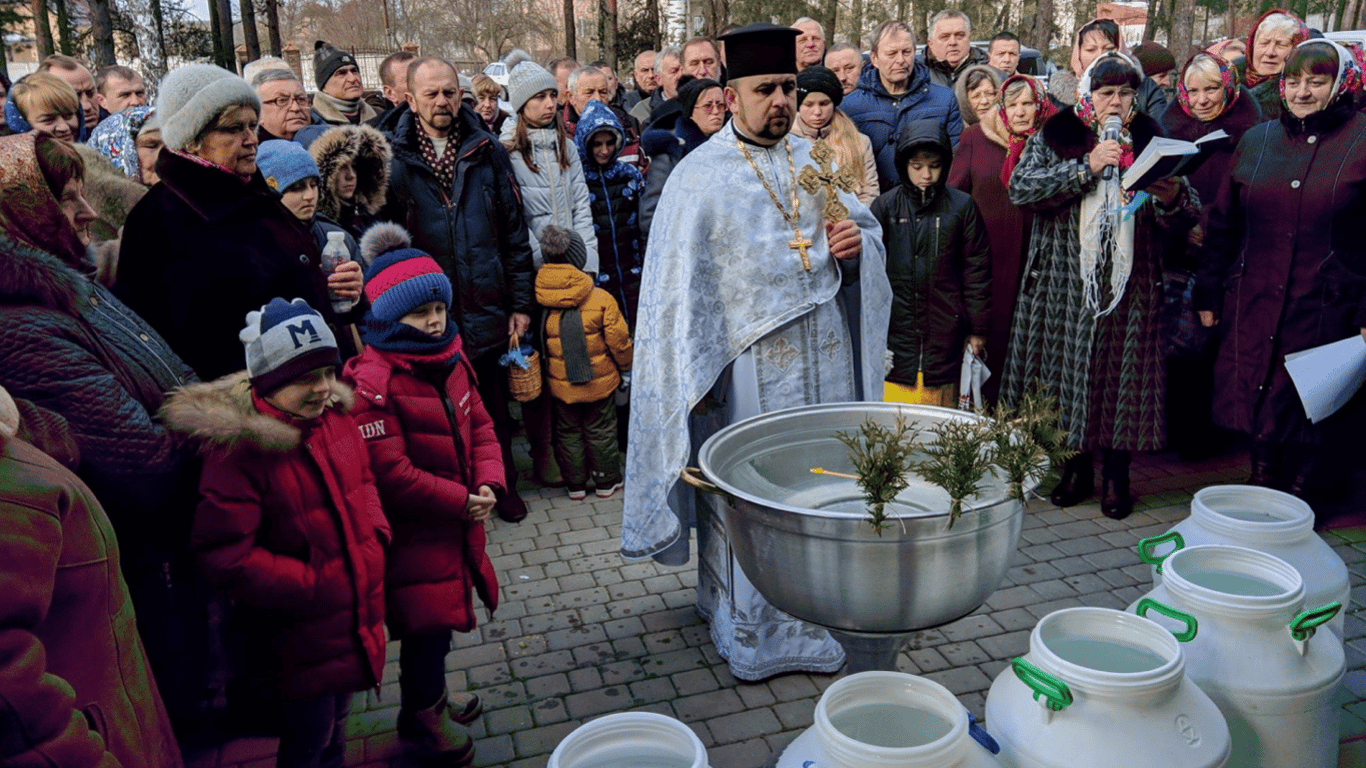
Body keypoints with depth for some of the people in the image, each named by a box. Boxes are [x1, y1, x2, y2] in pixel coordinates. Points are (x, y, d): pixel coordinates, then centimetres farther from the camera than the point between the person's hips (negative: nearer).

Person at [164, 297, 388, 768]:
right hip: (300, 634, -6)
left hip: (356, 616, 6)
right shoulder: (238, 447, -24)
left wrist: (377, 536, -3)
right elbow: (226, 556, -24)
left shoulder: (332, 416, -3)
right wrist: (312, 585, -22)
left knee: (335, 716, 26)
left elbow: (363, 482, 13)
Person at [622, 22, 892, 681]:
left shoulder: (813, 160, 9)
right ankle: (751, 628, 23)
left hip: (822, 361, 5)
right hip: (749, 368, -5)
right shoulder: (700, 176, -6)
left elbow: (866, 228, 15)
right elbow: (680, 284, -8)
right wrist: (696, 376, -11)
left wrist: (855, 245, -9)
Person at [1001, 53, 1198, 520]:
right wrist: (1086, 168, -16)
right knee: (1069, 371, 3)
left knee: (1121, 372, 1)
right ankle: (1077, 468, 19)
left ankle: (1116, 475, 15)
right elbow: (1021, 188, -12)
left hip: (1129, 286, 1)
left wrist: (1172, 198, -17)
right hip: (1066, 284, -1)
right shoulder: (1053, 138, 6)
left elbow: (1184, 219, 6)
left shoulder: (1150, 142, 11)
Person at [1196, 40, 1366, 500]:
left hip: (1325, 310, -3)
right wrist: (1209, 295, 10)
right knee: (1257, 407, 10)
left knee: (1311, 409, 6)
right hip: (1253, 306, 3)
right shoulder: (1256, 140, 9)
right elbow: (1221, 224, 12)